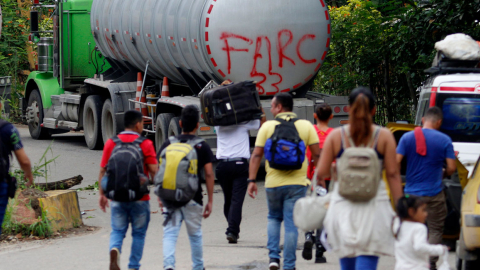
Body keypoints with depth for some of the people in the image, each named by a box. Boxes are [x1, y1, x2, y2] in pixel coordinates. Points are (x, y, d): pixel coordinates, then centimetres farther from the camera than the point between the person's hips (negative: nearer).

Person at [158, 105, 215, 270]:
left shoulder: (168, 144, 4)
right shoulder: (202, 147, 1)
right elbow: (209, 174, -3)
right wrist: (210, 201, 2)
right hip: (193, 198, 0)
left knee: (170, 233, -2)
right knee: (195, 235, 16)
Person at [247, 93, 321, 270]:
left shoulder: (267, 126, 0)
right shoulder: (306, 126, 2)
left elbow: (256, 155, -3)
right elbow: (316, 154, 0)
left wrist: (251, 180, 0)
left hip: (273, 182, 0)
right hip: (297, 183, 0)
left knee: (274, 218, 21)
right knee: (291, 224, 3)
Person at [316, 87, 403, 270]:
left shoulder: (336, 136, 0)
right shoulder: (384, 136, -2)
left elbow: (321, 172, -3)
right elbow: (393, 174, -5)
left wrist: (320, 180, 22)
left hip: (343, 206, 2)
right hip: (373, 207, -2)